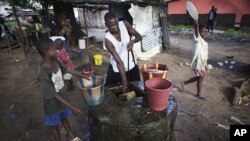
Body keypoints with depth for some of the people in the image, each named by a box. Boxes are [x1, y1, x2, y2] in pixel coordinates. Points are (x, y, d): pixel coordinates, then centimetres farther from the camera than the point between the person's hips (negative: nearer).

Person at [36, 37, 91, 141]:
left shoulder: (55, 61, -13)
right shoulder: (42, 74, -33)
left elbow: (67, 70, 6)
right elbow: (54, 95, -28)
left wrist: (82, 75, 11)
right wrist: (72, 107, -27)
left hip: (63, 98, 7)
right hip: (53, 105, -7)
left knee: (64, 118, 28)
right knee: (54, 125, 20)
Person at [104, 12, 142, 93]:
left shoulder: (124, 24, -16)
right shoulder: (108, 41, -26)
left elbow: (139, 36, -6)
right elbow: (119, 62, -27)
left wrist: (132, 41, -30)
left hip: (131, 66, 3)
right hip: (116, 69, -3)